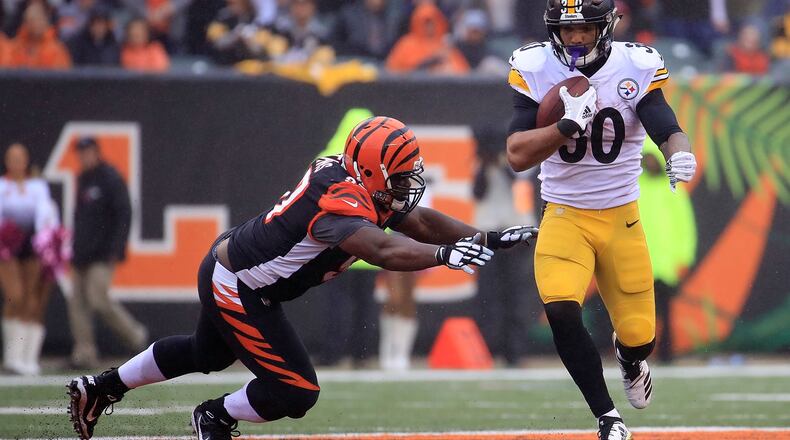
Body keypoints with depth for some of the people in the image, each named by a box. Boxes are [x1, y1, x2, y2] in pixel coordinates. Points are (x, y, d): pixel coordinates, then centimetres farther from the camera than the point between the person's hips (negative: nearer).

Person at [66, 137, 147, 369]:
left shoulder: (111, 179, -7)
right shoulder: (82, 180, 18)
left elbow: (124, 215, -12)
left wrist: (116, 250, -17)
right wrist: (75, 249, 18)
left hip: (103, 253, -8)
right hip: (82, 254, 8)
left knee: (98, 298, -16)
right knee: (77, 302, 0)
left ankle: (134, 335, 2)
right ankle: (84, 353, 0)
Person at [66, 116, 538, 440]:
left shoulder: (359, 185, -4)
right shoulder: (339, 201, -33)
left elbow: (421, 221, 0)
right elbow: (383, 250, -49)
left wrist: (488, 238, -9)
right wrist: (446, 254, -56)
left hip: (226, 266, 10)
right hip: (239, 289, -10)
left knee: (206, 354, 33)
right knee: (295, 392, -7)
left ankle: (102, 388, 45)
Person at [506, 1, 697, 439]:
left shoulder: (637, 67, -9)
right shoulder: (533, 69, -9)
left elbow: (666, 128, -20)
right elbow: (517, 155, -14)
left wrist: (679, 153, -44)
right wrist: (568, 124, -29)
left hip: (621, 218, 1)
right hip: (564, 217, -1)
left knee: (638, 335, 3)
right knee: (560, 309, -25)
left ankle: (629, 359, 43)